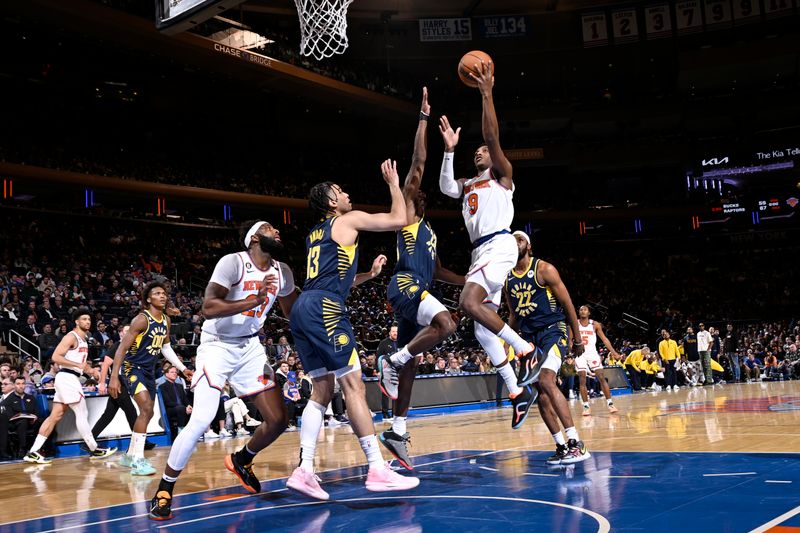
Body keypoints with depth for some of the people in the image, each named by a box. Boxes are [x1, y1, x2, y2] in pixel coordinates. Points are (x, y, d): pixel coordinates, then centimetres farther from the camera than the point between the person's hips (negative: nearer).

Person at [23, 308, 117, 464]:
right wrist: (79, 365, -22)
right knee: (82, 413, -4)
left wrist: (90, 371, 14)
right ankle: (94, 450, 3)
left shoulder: (83, 340, 19)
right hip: (67, 378, -10)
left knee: (55, 416, 6)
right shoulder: (71, 337, -10)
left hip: (71, 379, 10)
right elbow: (56, 357, -20)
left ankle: (33, 452, 7)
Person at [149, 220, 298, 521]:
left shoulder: (282, 272, 1)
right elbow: (208, 307, -29)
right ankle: (164, 490, 0)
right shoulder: (233, 262, -18)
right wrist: (253, 301, -36)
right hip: (217, 346, -6)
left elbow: (294, 313, 17)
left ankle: (241, 460, 31)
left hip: (250, 347, 6)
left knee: (278, 420, 1)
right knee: (201, 422, -19)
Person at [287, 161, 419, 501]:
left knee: (322, 389, 10)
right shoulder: (349, 220, 6)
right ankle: (378, 470, -8)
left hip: (303, 309, 9)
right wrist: (394, 183, 20)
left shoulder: (315, 234, 29)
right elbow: (399, 219, 6)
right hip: (325, 309, -9)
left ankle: (304, 470, 2)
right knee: (353, 385, -8)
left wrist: (369, 274, 37)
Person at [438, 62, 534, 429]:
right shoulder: (468, 186, 27)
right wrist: (449, 150, 2)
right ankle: (517, 392, 6)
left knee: (469, 303, -29)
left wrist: (486, 94, -10)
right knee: (482, 327, 1)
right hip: (480, 251, 8)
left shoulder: (502, 176, 10)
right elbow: (445, 187, 5)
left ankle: (525, 349, -18)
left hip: (499, 245, -8)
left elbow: (492, 136, -5)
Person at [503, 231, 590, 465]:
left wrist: (577, 339, -5)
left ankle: (576, 443, -24)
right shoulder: (507, 279, 10)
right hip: (529, 337, 7)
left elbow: (567, 304, -4)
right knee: (540, 393, 3)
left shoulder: (544, 269, -7)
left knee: (546, 381, -25)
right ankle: (562, 446, 12)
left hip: (553, 331, -7)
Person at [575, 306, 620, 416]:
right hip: (580, 354, -1)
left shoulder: (595, 324, 2)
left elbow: (604, 339, 4)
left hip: (592, 353, 1)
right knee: (582, 381, -4)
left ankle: (610, 404, -3)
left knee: (601, 378, -6)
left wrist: (613, 351, -3)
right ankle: (586, 407, 0)